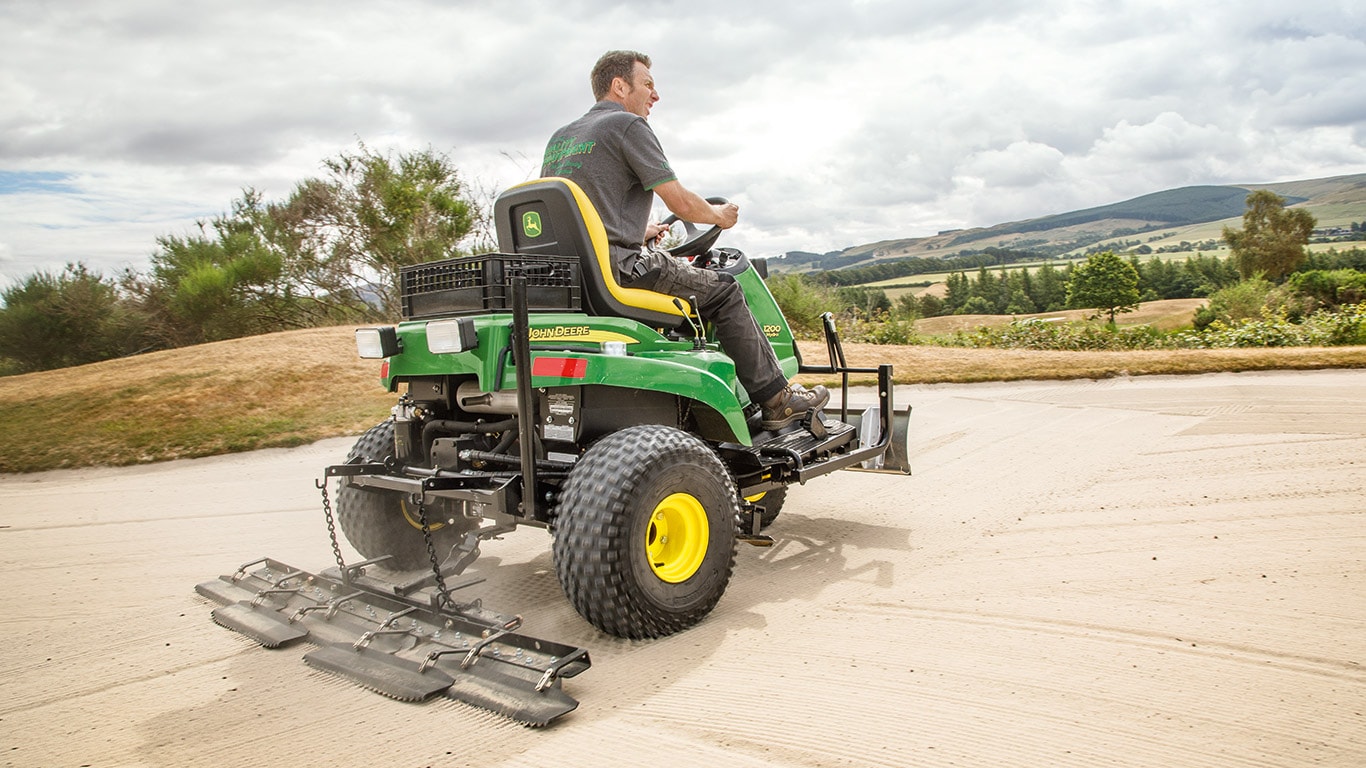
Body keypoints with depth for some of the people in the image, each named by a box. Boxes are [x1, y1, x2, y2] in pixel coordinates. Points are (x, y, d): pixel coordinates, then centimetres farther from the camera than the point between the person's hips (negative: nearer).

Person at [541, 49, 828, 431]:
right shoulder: (627, 125, -5)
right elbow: (682, 203, -8)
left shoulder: (559, 138, 20)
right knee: (723, 290, 3)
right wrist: (719, 215, 13)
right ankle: (777, 399, 9)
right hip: (617, 265, -9)